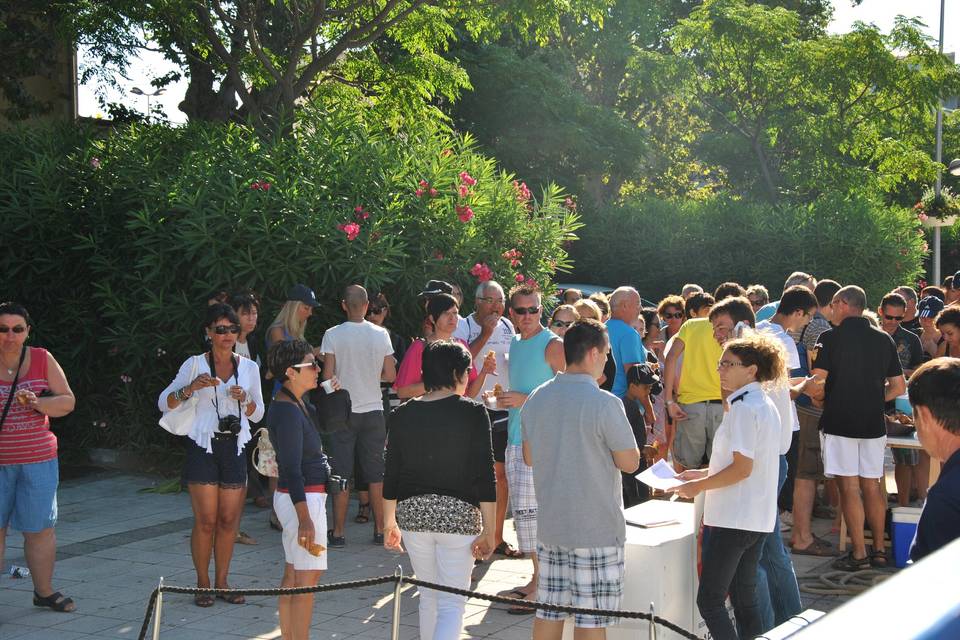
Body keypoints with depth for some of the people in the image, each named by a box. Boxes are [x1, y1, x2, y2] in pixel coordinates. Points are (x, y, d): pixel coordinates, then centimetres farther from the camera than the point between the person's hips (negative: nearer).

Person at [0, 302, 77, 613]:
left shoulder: (42, 359, 5)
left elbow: (68, 402, 4)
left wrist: (37, 402, -13)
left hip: (38, 461, 2)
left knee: (40, 528, 7)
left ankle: (44, 591, 23)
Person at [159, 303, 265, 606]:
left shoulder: (249, 368, 9)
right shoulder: (195, 364, 0)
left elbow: (257, 415, 15)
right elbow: (164, 403, -3)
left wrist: (244, 399, -6)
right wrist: (191, 388, -19)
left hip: (234, 448, 3)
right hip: (203, 448, -3)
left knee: (229, 521, 4)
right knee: (206, 521, -4)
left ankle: (222, 582, 17)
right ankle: (203, 584, 10)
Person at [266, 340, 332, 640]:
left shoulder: (293, 404, 11)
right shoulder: (288, 412, -19)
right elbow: (292, 470, -23)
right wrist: (305, 518, -24)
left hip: (295, 498, 11)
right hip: (303, 499, -11)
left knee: (293, 576, 15)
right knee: (307, 579, -7)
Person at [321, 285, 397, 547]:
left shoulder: (333, 335, -9)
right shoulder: (381, 334, -2)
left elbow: (327, 376, -11)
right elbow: (391, 375, 2)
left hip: (343, 411, -2)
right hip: (373, 410, 2)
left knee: (341, 475, 3)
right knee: (376, 473, 9)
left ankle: (338, 533, 6)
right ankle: (380, 530, 14)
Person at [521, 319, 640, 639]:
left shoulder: (536, 399, 5)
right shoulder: (604, 403, -16)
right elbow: (630, 463, -10)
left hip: (550, 525, 6)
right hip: (597, 529, -6)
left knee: (549, 612, 13)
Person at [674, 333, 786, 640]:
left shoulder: (743, 407, -17)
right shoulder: (765, 405, 13)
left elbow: (742, 468, -21)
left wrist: (698, 486, -12)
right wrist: (703, 473, 15)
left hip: (734, 519, -10)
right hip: (757, 519, 10)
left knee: (709, 600, -5)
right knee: (744, 598, 14)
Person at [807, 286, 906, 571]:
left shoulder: (831, 338, -8)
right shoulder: (884, 339, 7)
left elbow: (817, 385, -13)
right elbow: (899, 387, 9)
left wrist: (820, 398, 9)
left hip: (840, 421, -5)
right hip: (873, 422, 5)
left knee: (849, 487, -1)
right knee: (872, 486, 12)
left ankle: (859, 554, -1)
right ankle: (879, 550, 16)